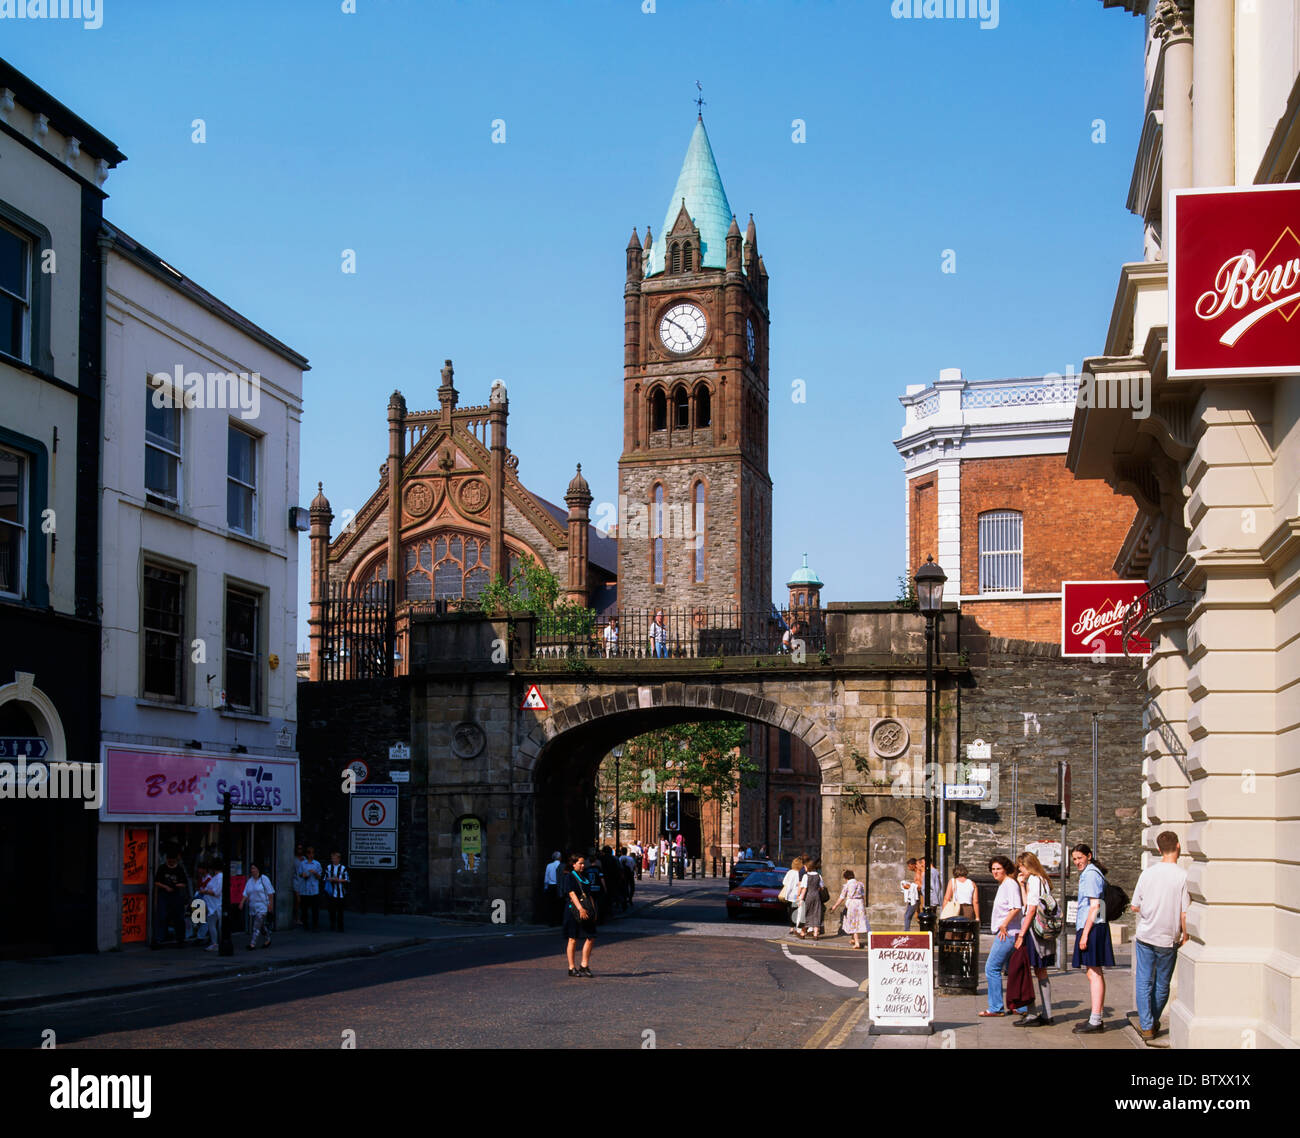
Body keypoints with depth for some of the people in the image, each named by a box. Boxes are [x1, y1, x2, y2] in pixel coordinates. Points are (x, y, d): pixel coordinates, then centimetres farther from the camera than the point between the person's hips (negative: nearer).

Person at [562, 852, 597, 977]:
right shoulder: (569, 877, -5)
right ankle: (571, 968, 5)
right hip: (574, 911, -7)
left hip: (586, 912, 7)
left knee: (591, 938, -1)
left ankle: (584, 966, 8)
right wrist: (580, 909, -28)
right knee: (573, 939, -1)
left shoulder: (584, 877, 18)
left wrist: (593, 911, 11)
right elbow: (572, 894, -16)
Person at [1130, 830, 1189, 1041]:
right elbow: (1185, 913, -11)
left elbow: (1134, 906, 4)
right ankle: (1153, 1022, 26)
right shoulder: (1183, 876, -11)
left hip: (1145, 936, 2)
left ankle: (1146, 1026, 6)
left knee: (1144, 982, 8)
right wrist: (1185, 937, 1)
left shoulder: (1148, 872, -3)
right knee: (1162, 984, 14)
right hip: (1169, 939, -1)